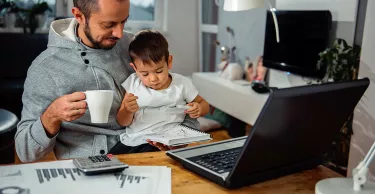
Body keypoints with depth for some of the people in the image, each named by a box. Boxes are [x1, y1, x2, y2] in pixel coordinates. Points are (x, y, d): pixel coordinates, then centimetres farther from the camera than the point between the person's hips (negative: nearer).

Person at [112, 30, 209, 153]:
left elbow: (203, 104, 18)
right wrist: (128, 111, -13)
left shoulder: (181, 84, 3)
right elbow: (122, 122, 10)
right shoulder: (133, 83, 5)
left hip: (166, 144, -2)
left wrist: (199, 109, -7)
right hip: (132, 141, 3)